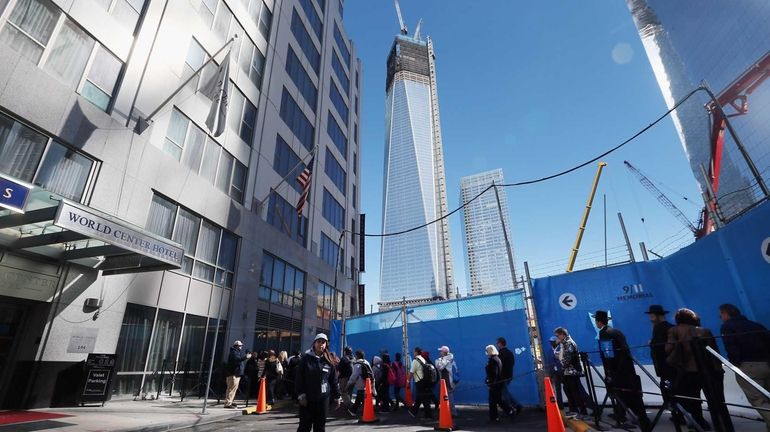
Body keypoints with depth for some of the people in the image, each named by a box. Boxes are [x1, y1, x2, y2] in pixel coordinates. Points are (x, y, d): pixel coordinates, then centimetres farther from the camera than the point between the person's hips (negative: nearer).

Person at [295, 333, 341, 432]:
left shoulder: (328, 361, 2)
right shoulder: (306, 358, -4)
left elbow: (334, 380, 5)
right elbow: (299, 378, -6)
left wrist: (337, 397, 5)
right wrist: (301, 395, -12)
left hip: (323, 398, 2)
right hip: (307, 398, -2)